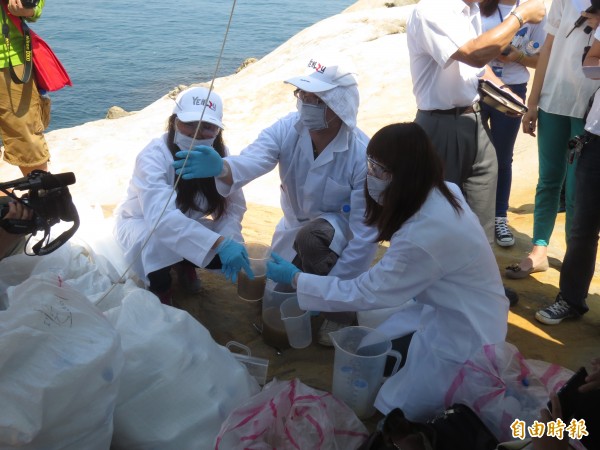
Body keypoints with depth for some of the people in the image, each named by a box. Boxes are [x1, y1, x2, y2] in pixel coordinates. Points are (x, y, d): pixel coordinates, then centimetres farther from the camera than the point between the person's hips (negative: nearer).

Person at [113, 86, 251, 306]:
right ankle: (160, 292, -6)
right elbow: (161, 216, -48)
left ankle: (184, 264, 12)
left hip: (187, 225, 4)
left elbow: (234, 206, -14)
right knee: (159, 240, -38)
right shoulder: (154, 156, -33)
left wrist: (229, 241, -36)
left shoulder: (220, 154, -16)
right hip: (140, 224, -4)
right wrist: (218, 243, -60)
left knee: (231, 253, -19)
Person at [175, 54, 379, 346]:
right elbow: (254, 159, -41)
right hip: (296, 226, 5)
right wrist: (221, 167, -65)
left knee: (310, 237, -36)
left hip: (341, 228, -4)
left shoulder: (363, 155, -31)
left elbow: (365, 235, -28)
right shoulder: (287, 129, -21)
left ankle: (341, 310, -12)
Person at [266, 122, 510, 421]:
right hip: (450, 308, 9)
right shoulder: (438, 193, -8)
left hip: (463, 333, -8)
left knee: (391, 409, 1)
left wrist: (296, 279, -17)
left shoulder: (425, 234, -35)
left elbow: (366, 293, -25)